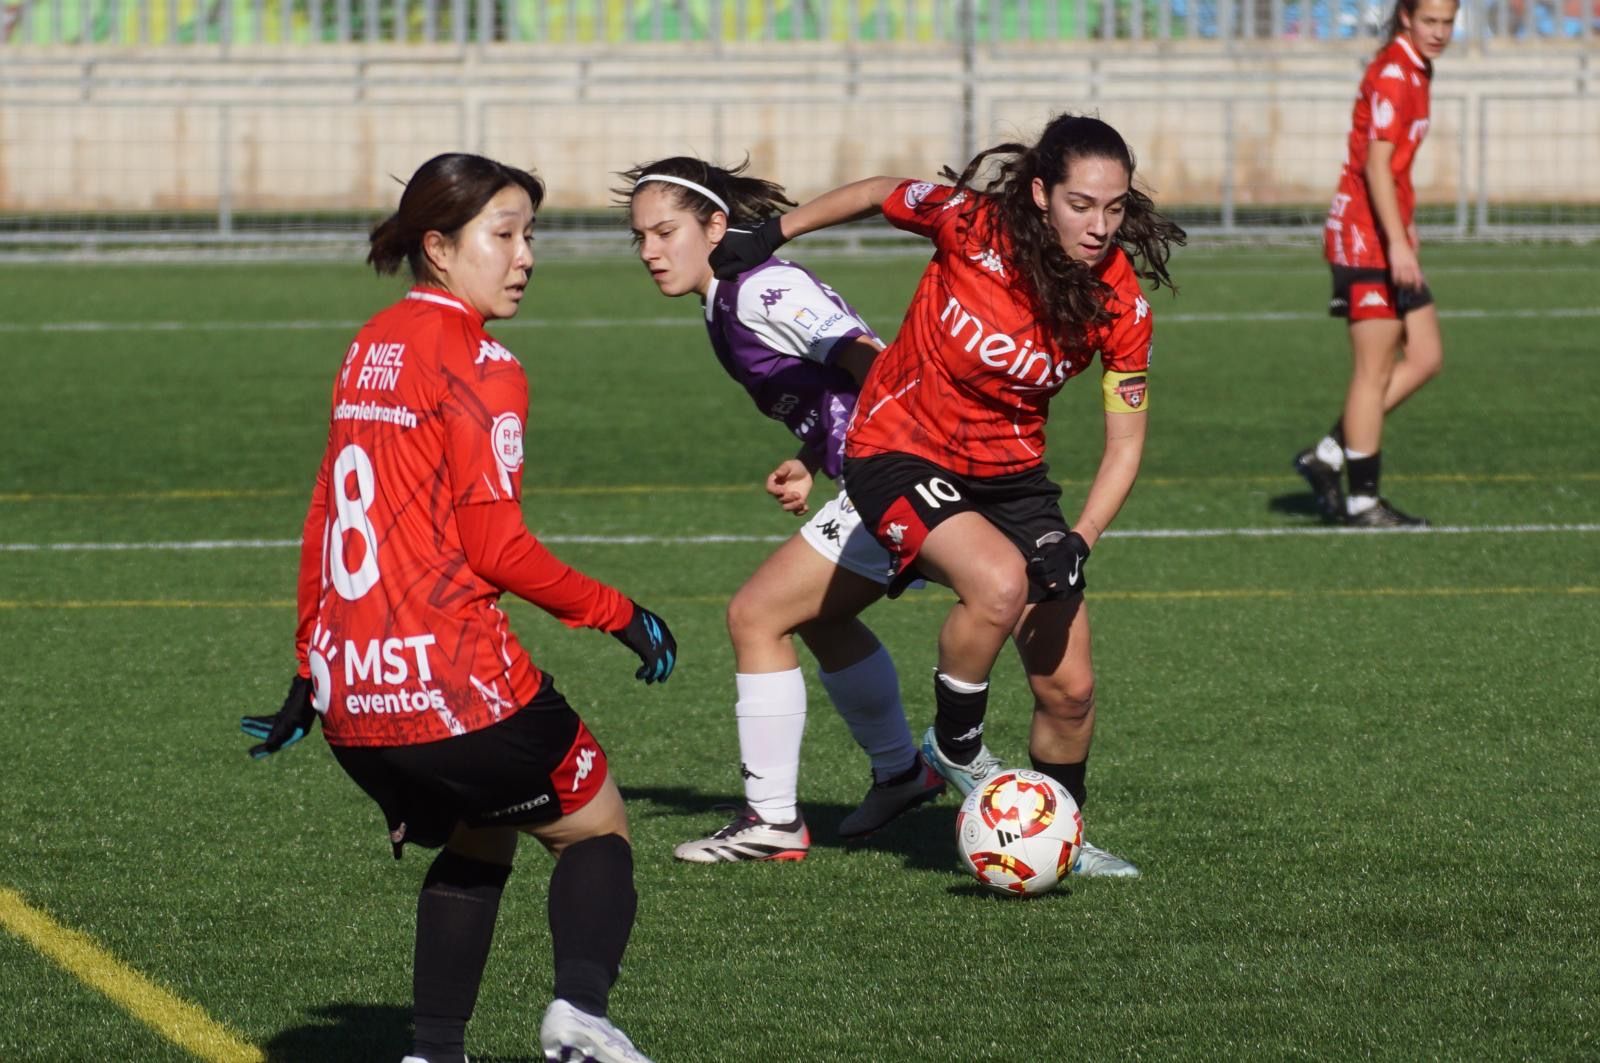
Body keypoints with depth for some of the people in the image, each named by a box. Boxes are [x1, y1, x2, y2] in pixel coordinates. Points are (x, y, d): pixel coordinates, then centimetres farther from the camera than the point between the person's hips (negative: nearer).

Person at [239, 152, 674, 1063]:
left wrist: (312, 675, 26)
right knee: (598, 827, 12)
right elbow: (498, 548, -14)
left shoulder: (372, 348, 14)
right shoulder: (477, 363, -10)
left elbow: (323, 524, 19)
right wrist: (622, 616, -3)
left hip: (351, 704, 7)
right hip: (456, 681, -7)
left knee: (476, 844, 28)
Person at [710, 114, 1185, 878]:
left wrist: (1079, 541, -23)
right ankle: (955, 748, -7)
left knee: (1069, 688, 3)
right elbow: (877, 194, -2)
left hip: (1010, 470, 4)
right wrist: (773, 234, 7)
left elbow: (1125, 443, -8)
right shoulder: (971, 223, -24)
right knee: (999, 580, -33)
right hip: (901, 453, -4)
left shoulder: (1119, 302, -16)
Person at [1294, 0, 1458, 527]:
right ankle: (1362, 501, 1)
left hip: (1388, 237, 10)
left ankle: (1328, 455, 12)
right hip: (1365, 238, -10)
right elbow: (1375, 166, -22)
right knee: (1375, 371, -5)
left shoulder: (1414, 73, 14)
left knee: (1426, 358, 7)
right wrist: (1398, 244, -27)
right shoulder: (1392, 75, -15)